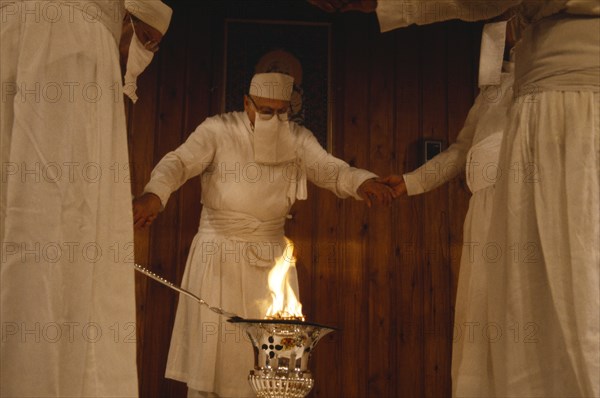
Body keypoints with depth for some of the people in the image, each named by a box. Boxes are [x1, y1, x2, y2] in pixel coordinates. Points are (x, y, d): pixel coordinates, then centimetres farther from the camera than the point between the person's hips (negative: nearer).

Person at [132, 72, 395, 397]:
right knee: (212, 341, -1)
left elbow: (329, 169, -6)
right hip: (218, 256, -3)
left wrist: (362, 182, -30)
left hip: (270, 259, 3)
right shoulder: (218, 131, -6)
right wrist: (153, 195, -39)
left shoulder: (297, 139, 4)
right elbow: (179, 162, -17)